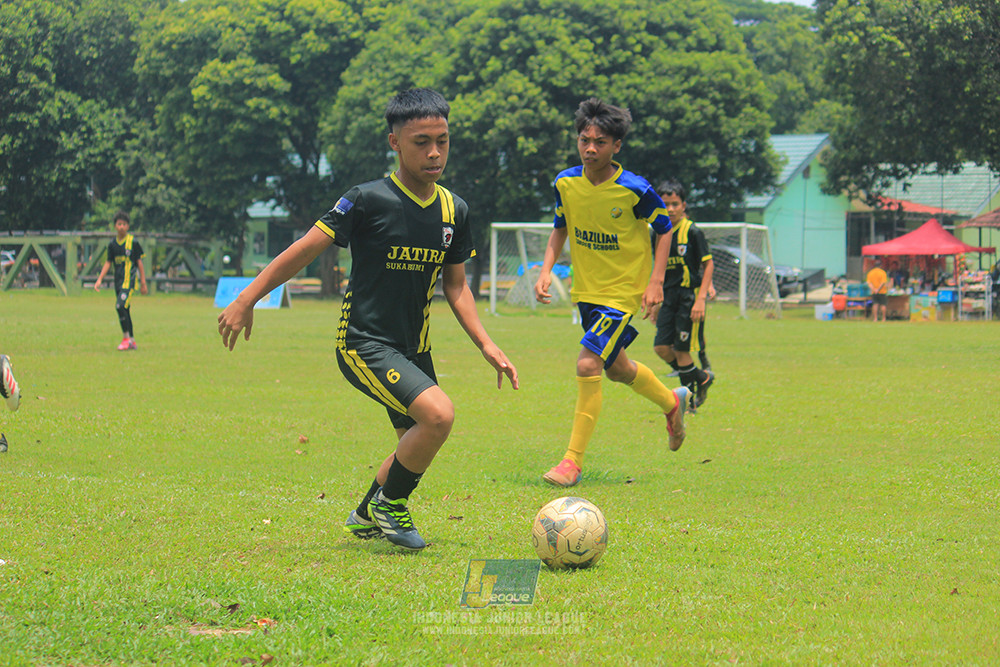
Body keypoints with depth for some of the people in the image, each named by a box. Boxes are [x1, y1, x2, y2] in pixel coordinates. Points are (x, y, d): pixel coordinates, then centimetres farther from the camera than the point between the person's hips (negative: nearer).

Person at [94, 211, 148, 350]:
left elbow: (139, 263, -1)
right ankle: (132, 341, 17)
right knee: (125, 310, 9)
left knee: (120, 306, -20)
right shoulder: (112, 244, 9)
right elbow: (108, 263, 13)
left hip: (129, 281, -6)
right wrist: (99, 280, 4)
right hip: (118, 281, 6)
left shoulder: (133, 242, -5)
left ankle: (126, 338, -11)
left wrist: (143, 283, 0)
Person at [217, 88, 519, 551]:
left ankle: (367, 515, 43)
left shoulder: (454, 211, 4)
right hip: (364, 343, -7)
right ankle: (389, 504, -2)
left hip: (413, 348, 7)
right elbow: (305, 249, -10)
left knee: (415, 445, 16)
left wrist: (486, 345, 6)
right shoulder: (370, 201, -15)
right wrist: (246, 301, -9)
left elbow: (455, 285, 14)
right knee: (438, 414, -25)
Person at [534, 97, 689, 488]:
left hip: (624, 292, -6)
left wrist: (656, 282, -12)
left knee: (588, 365, -20)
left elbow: (664, 228, -5)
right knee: (615, 368, 21)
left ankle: (573, 460, -13)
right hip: (586, 291, 6)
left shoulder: (634, 190, -19)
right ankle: (671, 402, 51)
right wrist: (547, 269, -2)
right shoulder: (566, 183, -6)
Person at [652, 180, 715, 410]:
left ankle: (690, 397, 14)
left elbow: (708, 264, -8)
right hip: (669, 297, 6)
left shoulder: (693, 232, -10)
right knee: (661, 347, -3)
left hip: (690, 296, -6)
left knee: (681, 349, -7)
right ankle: (701, 378, 18)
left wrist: (701, 299, -15)